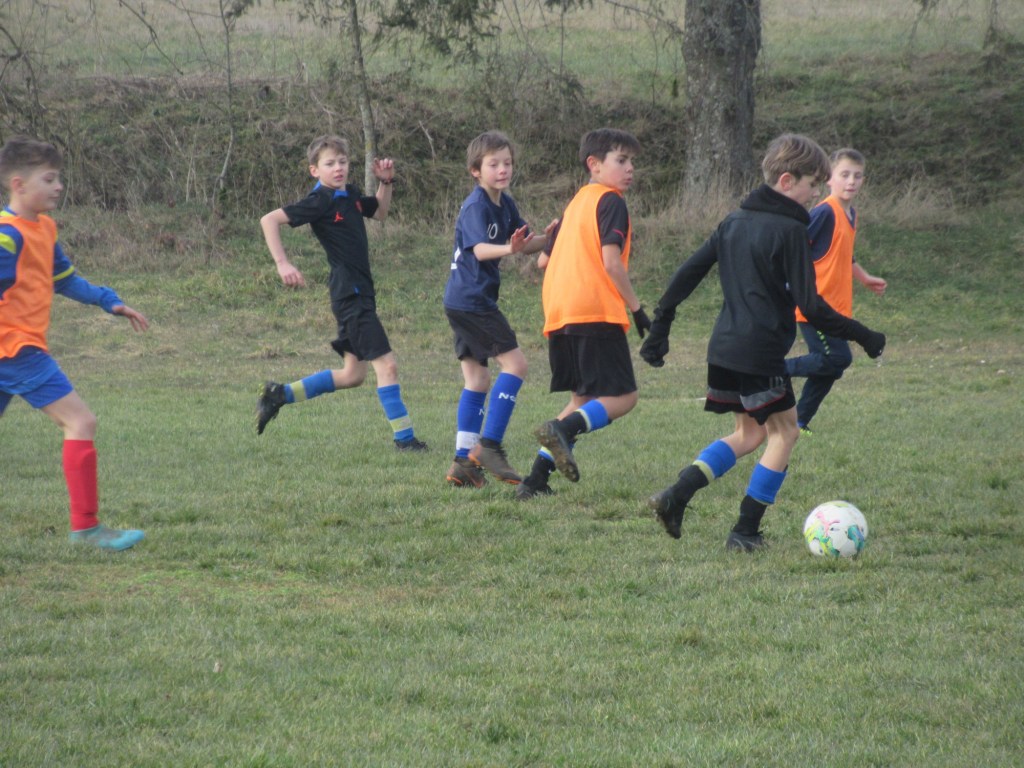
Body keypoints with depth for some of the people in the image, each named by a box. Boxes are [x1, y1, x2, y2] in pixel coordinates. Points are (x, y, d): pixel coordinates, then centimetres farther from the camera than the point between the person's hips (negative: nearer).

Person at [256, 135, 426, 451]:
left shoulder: (350, 194, 11)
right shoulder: (321, 201, -13)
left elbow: (379, 212, 31)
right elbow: (269, 220, -17)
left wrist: (385, 182, 12)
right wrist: (283, 264, -24)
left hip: (360, 292, 9)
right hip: (349, 292, -9)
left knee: (353, 374, 15)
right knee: (386, 364, -11)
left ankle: (280, 394, 22)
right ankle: (404, 437, -7)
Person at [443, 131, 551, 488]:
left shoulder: (505, 204, 11)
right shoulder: (476, 206, -17)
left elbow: (525, 242, 23)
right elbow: (480, 249, -33)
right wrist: (508, 249, -53)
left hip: (463, 301, 10)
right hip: (472, 299, -10)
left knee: (477, 379, 11)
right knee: (514, 362, -13)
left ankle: (463, 462, 12)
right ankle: (489, 445, -15)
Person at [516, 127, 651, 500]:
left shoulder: (575, 203, 24)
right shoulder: (610, 202, -1)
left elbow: (544, 260, 27)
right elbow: (612, 261, -13)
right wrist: (636, 308, -6)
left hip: (558, 315, 8)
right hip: (596, 312, -8)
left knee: (584, 398, 14)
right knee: (623, 396, -6)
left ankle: (536, 479, 3)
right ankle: (563, 428, -30)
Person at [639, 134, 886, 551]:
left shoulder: (734, 221, 11)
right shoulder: (789, 231, -12)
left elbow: (688, 272, 11)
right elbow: (809, 305, -15)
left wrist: (660, 325, 16)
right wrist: (861, 335, -7)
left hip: (724, 347, 8)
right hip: (761, 352, -8)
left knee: (749, 432, 19)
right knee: (783, 431, 6)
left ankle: (676, 495, 4)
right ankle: (745, 530, 3)